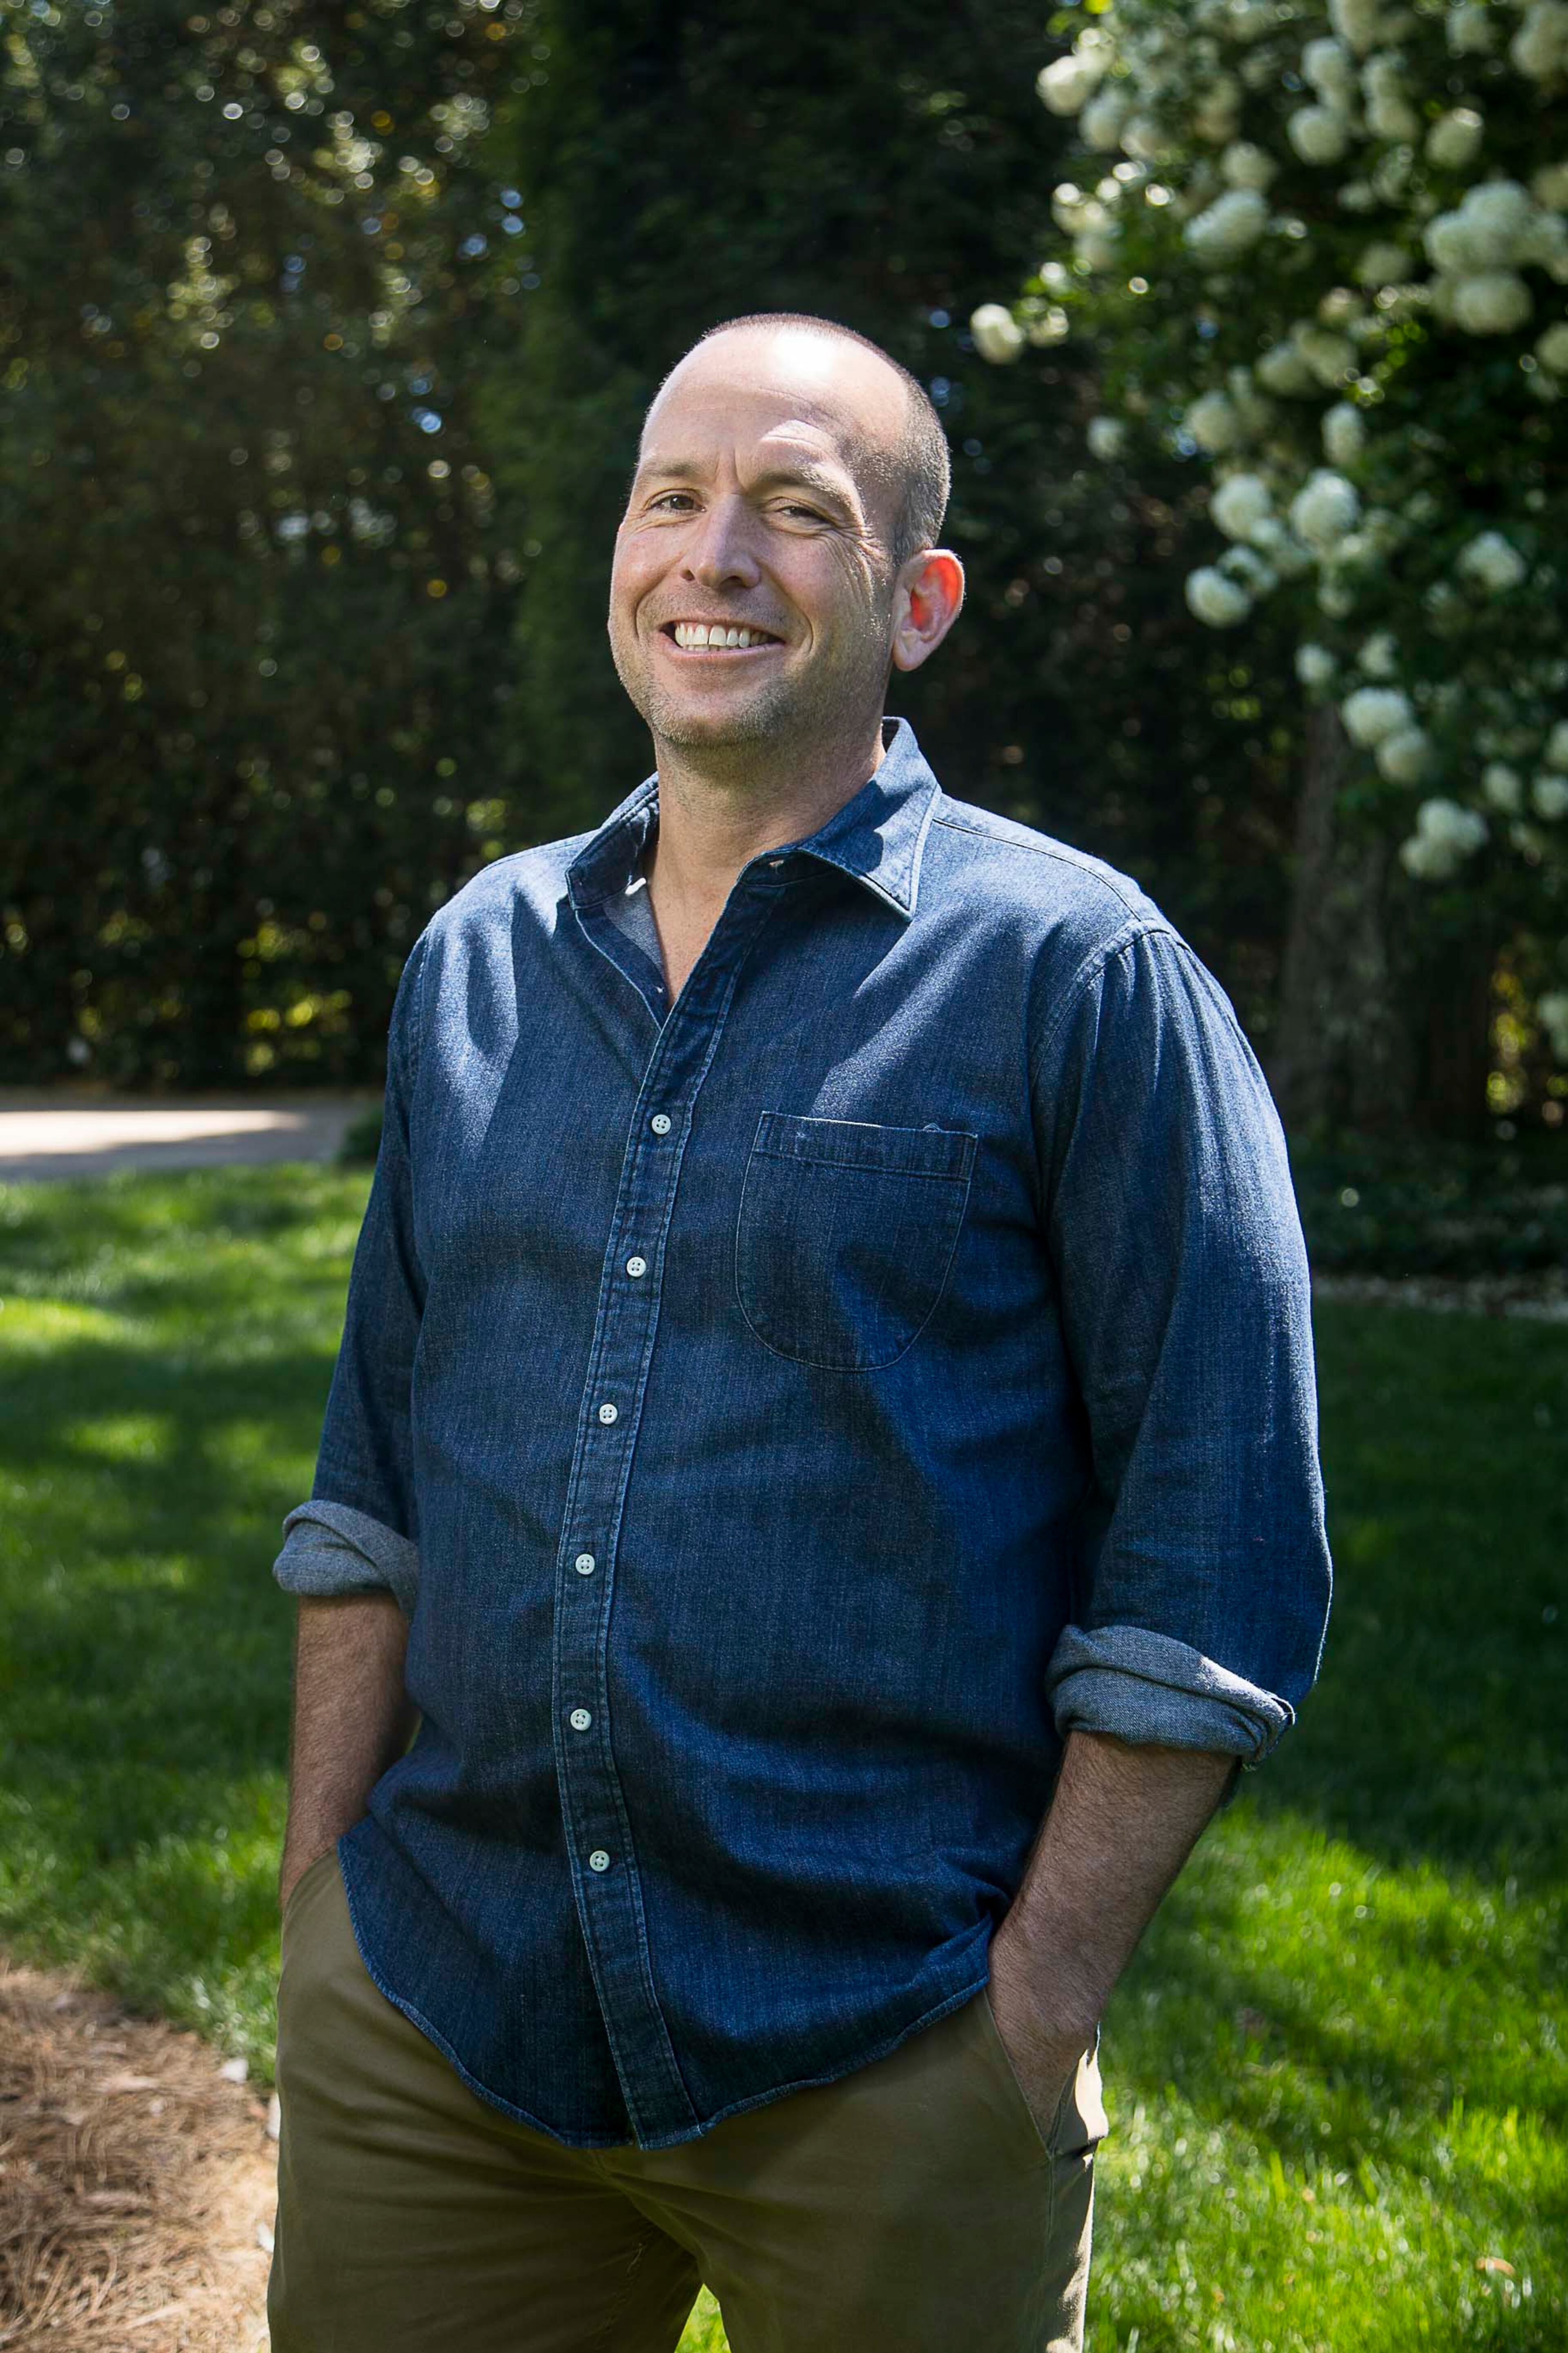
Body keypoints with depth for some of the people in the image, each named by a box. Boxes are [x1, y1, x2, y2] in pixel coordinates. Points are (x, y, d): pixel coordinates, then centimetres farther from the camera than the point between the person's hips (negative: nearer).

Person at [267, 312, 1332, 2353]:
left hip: (879, 2073, -4)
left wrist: (1038, 2009, -11)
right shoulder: (479, 959, 9)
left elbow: (1218, 1564, -7)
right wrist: (323, 1897, 9)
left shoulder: (1074, 972, -6)